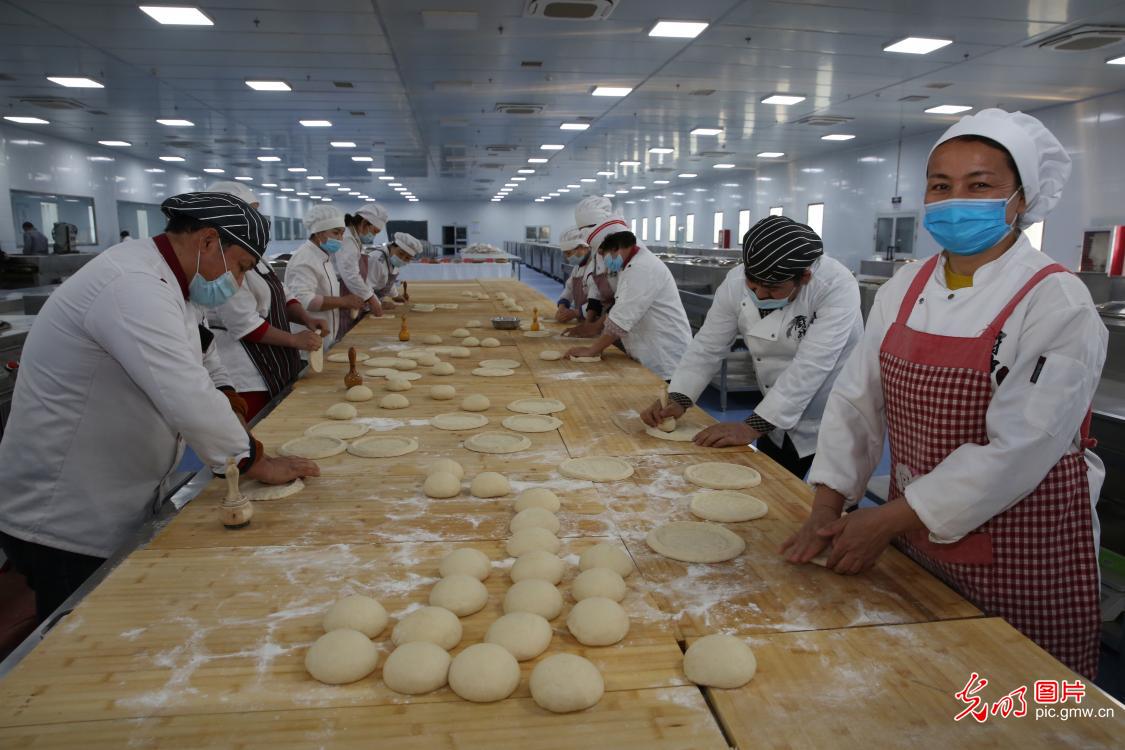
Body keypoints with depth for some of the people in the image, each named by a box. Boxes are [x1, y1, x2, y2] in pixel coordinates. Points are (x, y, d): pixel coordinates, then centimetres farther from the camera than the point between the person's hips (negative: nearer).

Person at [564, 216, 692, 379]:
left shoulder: (643, 269, -20)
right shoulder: (632, 266, 14)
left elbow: (622, 319, -23)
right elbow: (619, 312, 14)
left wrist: (592, 350, -15)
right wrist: (598, 344, 4)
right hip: (649, 359, 10)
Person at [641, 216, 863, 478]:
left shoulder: (837, 286, -27)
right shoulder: (736, 283, -13)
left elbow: (809, 367, -33)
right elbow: (708, 346, -6)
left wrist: (752, 427, -34)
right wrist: (677, 400, -20)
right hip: (779, 421, 5)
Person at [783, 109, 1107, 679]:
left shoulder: (1057, 302, -16)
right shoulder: (904, 289, 1)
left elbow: (1018, 449, -22)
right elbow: (855, 401, 2)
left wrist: (888, 520, -21)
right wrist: (826, 510, -8)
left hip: (1021, 554, -5)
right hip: (911, 532, 5)